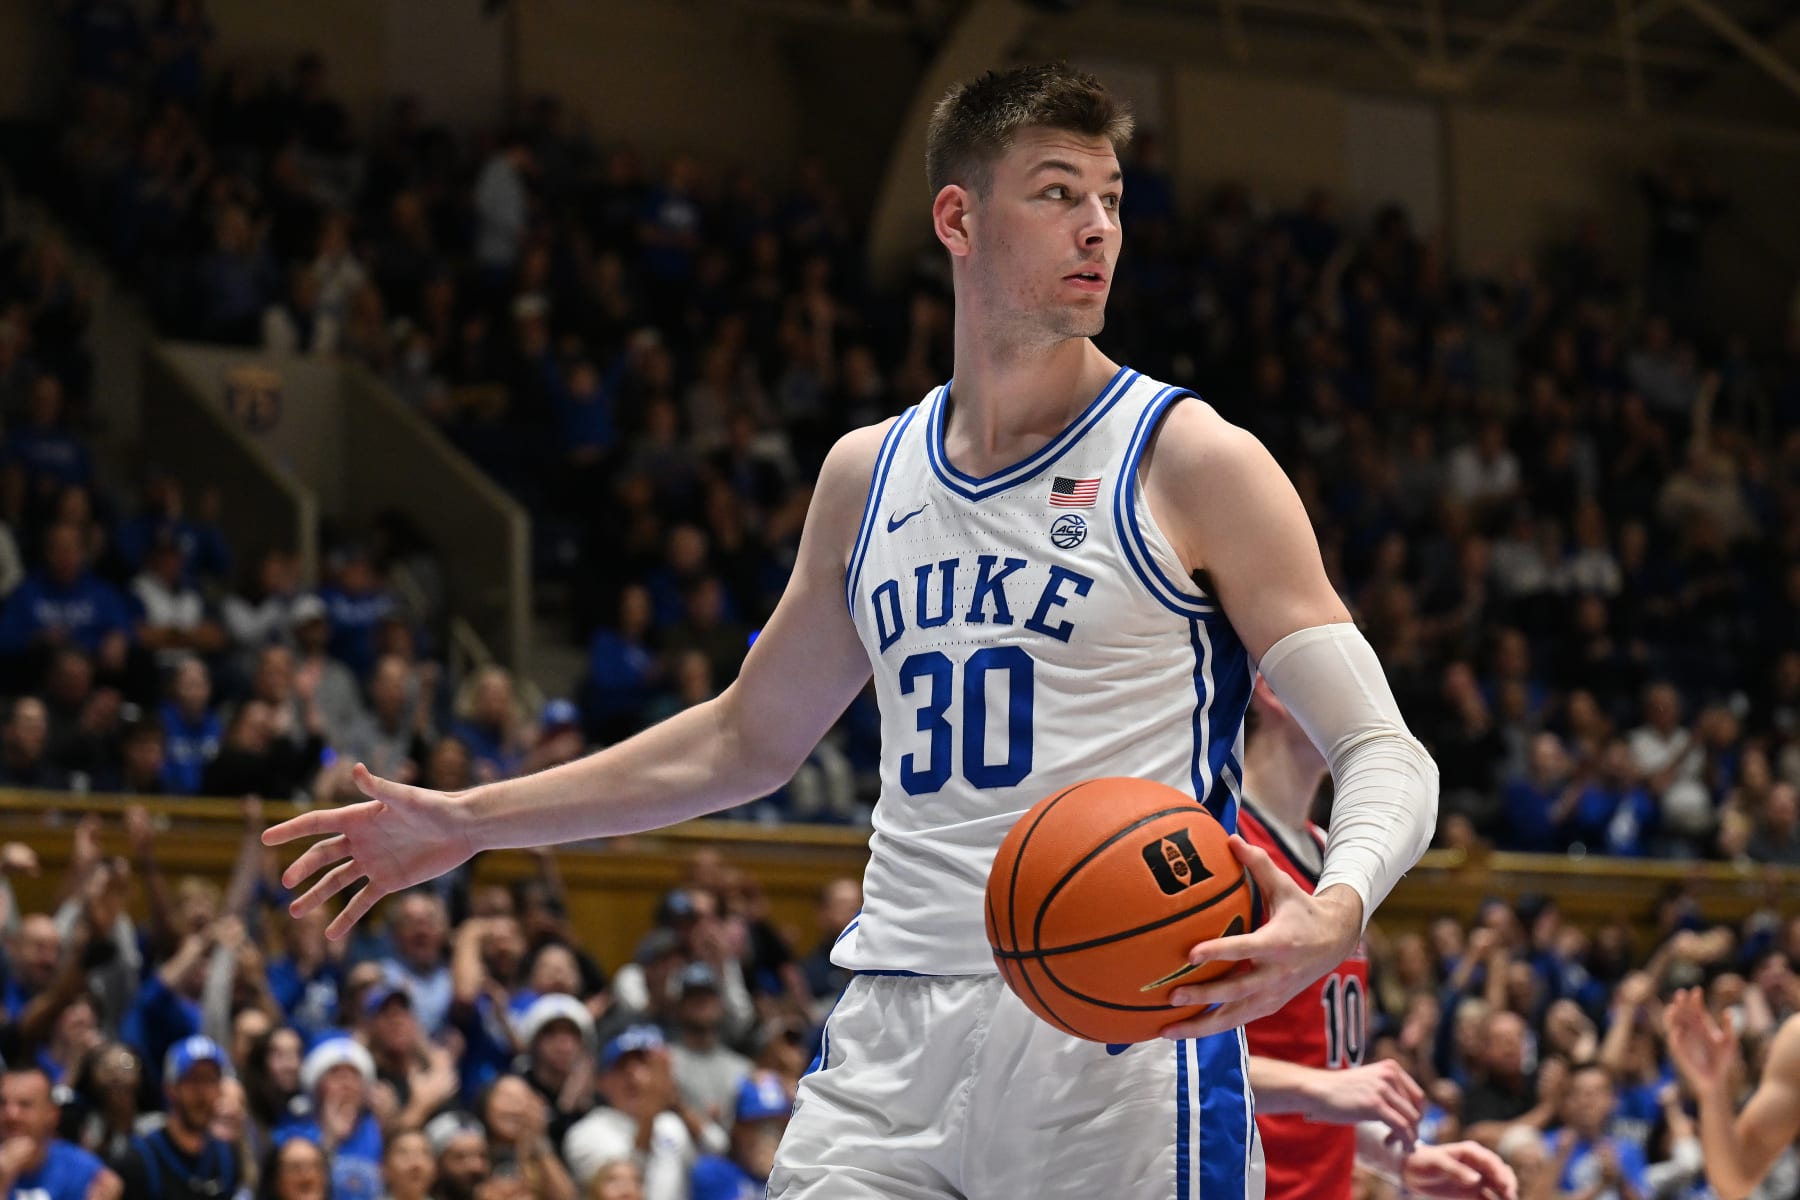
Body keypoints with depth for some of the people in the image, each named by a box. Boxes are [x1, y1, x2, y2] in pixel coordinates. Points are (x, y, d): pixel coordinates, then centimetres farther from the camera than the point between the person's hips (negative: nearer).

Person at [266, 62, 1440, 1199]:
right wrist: (474, 820, 25)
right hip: (894, 1036, 4)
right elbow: (748, 739, 27)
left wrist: (1336, 914, -28)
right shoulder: (868, 474, 14)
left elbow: (1386, 753, -6)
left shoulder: (1194, 461, -2)